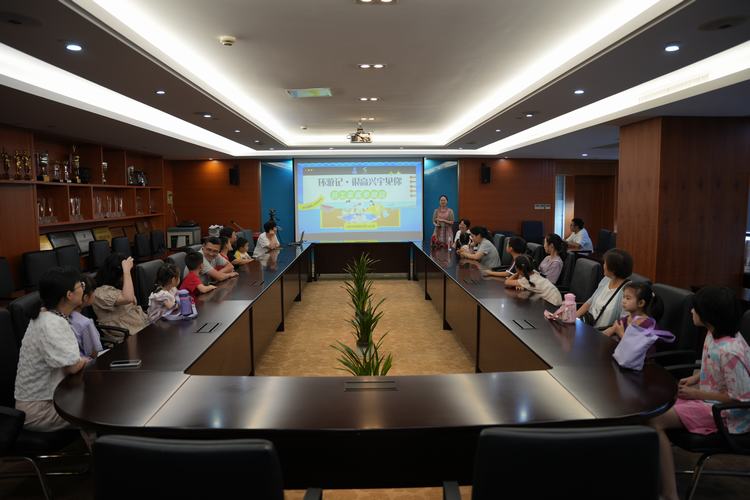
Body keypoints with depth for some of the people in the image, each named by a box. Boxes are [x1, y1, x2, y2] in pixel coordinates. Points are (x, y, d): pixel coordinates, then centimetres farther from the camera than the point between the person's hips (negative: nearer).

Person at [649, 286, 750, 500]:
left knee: (654, 420, -20)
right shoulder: (715, 333, -2)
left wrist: (696, 394, -19)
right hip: (706, 396, 10)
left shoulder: (730, 351, -30)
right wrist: (695, 378, 1)